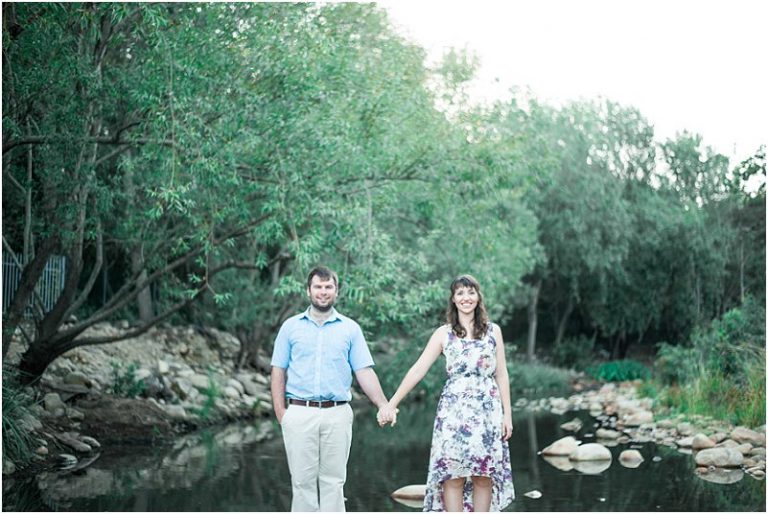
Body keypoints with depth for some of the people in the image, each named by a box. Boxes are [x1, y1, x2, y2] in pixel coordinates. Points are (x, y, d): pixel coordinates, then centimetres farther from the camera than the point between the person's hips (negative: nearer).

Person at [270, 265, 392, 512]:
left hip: (337, 414, 1)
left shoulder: (350, 328, 8)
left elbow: (364, 372, 3)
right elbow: (278, 372, 6)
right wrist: (280, 413, -5)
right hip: (299, 413, 0)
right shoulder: (291, 326, 7)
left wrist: (384, 405, -10)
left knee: (333, 480, 5)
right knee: (302, 480, 3)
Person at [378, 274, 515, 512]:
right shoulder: (443, 333, 5)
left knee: (485, 475, 2)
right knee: (453, 476, -4)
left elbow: (501, 374, 10)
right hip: (454, 410, -1)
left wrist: (507, 413, 4)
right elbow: (418, 370, 0)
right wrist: (391, 404, -7)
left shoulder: (493, 330, 9)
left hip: (487, 411, 1)